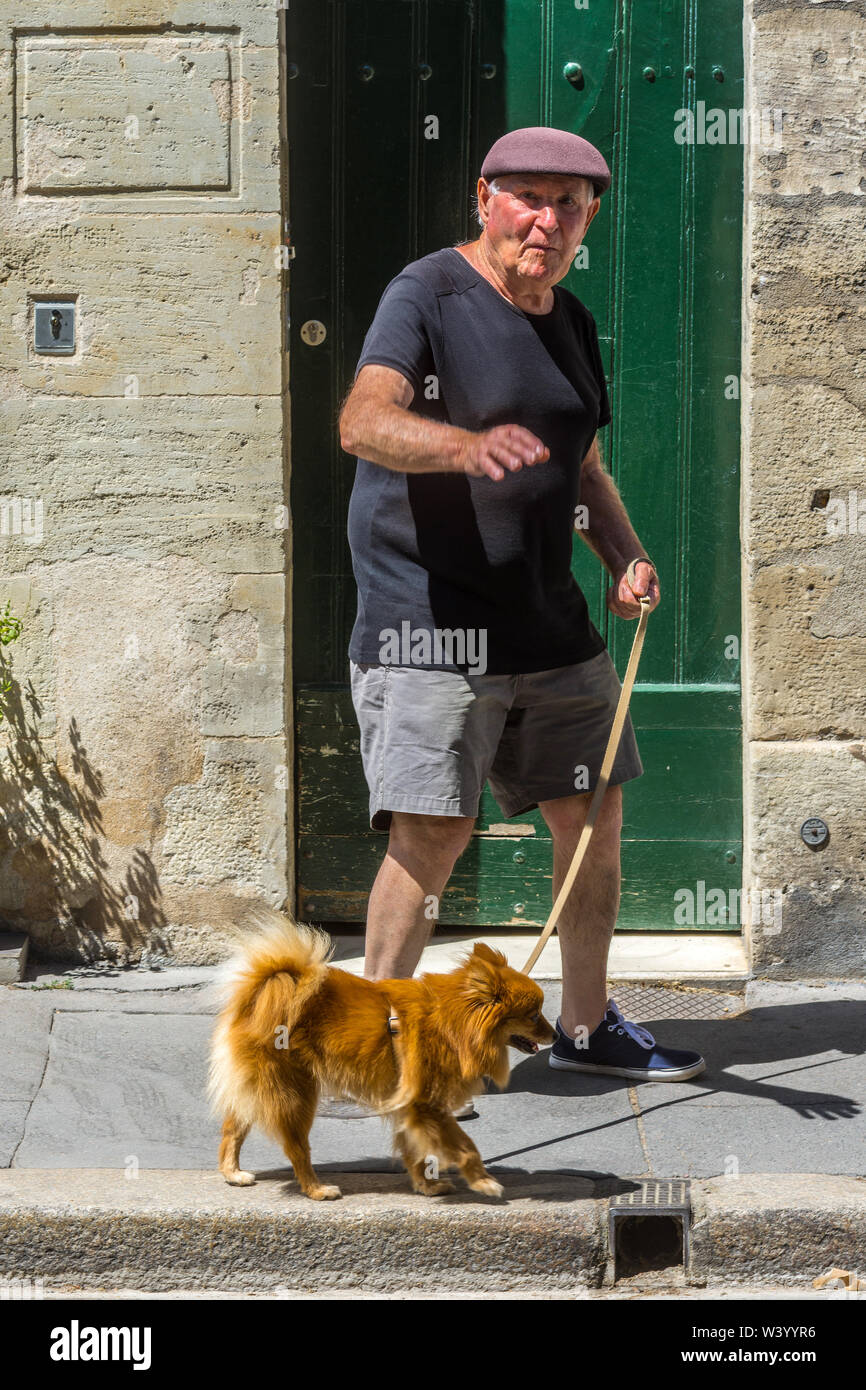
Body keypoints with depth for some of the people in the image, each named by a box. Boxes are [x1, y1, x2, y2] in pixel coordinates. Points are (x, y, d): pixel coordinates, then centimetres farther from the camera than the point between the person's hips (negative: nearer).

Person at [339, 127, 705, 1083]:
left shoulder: (569, 322, 15)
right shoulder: (427, 296, -9)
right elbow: (363, 421, -27)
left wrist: (626, 559, 6)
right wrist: (467, 445, -46)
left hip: (547, 621, 8)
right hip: (428, 620, -8)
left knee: (593, 815, 11)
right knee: (433, 830, -14)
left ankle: (587, 1026, 26)